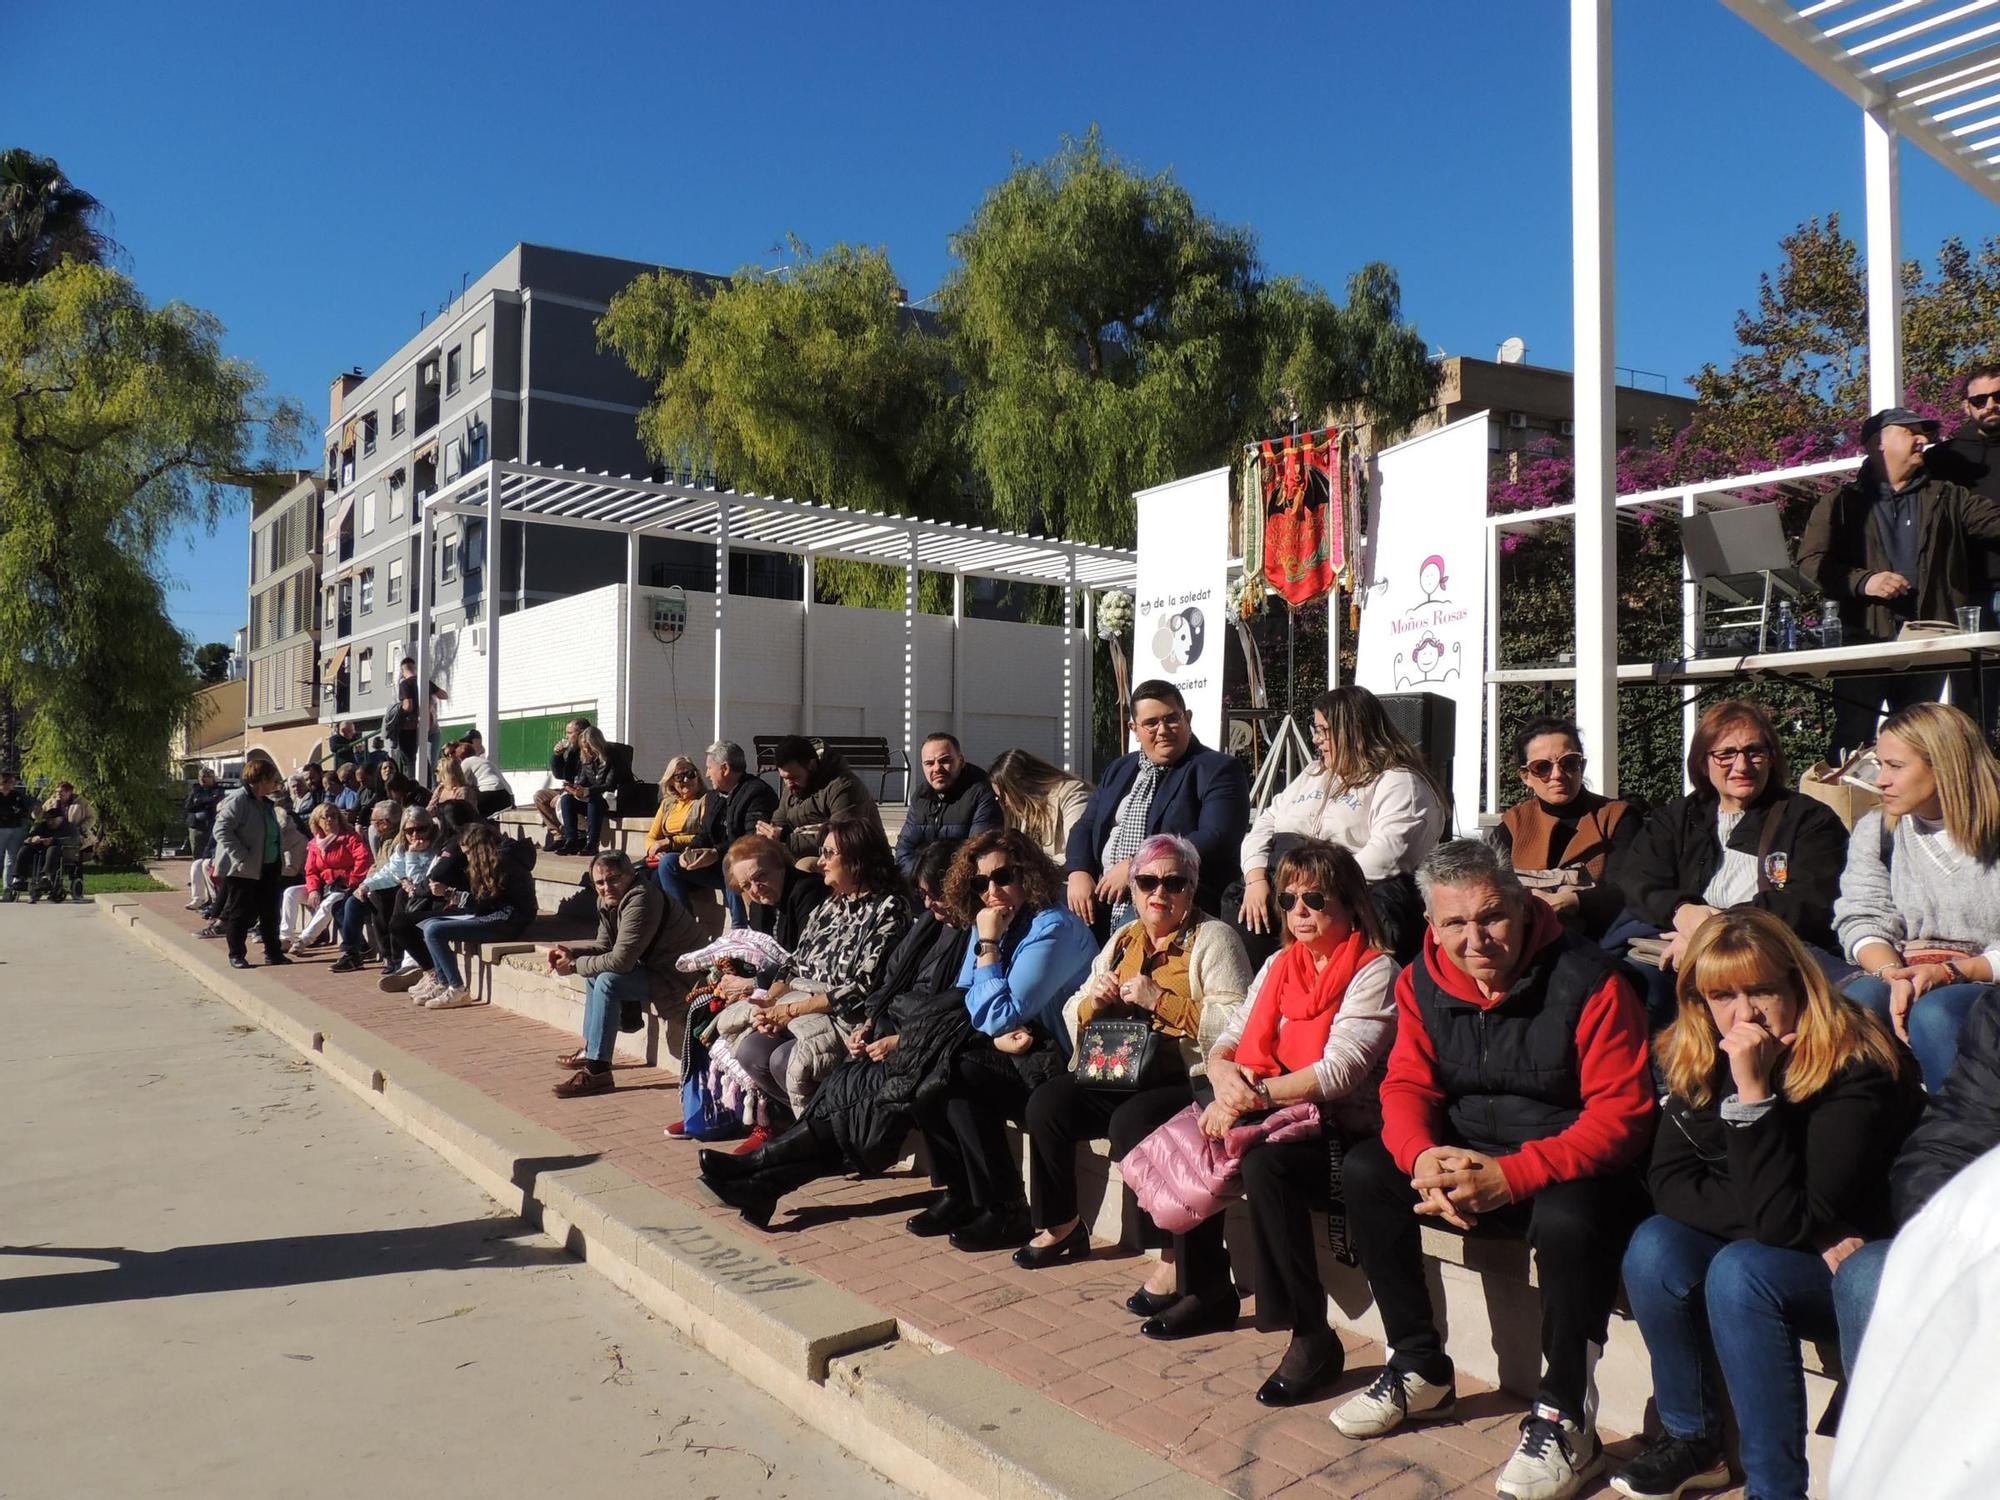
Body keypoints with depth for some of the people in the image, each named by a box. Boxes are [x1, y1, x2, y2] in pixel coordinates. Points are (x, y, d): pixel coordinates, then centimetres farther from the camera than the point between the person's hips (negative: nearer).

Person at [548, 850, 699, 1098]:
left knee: (608, 981, -24)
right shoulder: (609, 901, 5)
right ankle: (590, 1049, 26)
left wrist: (574, 965, -15)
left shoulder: (640, 900, -26)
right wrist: (569, 950, -3)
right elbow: (604, 946, 16)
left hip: (676, 973, -11)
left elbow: (620, 961, -27)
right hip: (652, 965, 11)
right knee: (596, 971, 18)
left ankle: (597, 1071, -21)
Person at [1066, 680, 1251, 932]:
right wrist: (1079, 873, -2)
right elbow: (1087, 826, 20)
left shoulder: (1218, 770, -1)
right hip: (1101, 902, 6)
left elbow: (1216, 840, -14)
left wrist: (1135, 868, -16)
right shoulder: (1119, 769, 21)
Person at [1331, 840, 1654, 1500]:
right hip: (1466, 1157, 6)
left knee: (1567, 1220, -37)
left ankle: (1565, 1419, -13)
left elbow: (1621, 1115, -21)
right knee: (1364, 1170, -13)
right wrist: (1423, 1158, -26)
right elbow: (1407, 1086, -1)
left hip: (1571, 1170, -5)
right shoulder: (1421, 982, -1)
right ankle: (1420, 1371, 2)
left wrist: (1510, 1176, -32)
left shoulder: (1587, 981, -18)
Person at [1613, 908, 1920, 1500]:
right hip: (1772, 1251, 6)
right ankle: (1691, 1438, 1)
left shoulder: (1854, 1066, -25)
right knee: (1653, 1247, -21)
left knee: (1741, 1270, -32)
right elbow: (1669, 1181, -11)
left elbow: (1784, 1221, -30)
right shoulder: (1696, 1059, -8)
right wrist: (1787, 1228, -22)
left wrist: (1754, 1091, -37)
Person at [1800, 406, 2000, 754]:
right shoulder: (1841, 504, 8)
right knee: (1851, 741, -7)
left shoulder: (1946, 498, 18)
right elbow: (1810, 562, -2)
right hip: (1865, 638, -3)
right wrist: (1863, 581, -15)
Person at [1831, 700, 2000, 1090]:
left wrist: (1949, 971, -18)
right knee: (1855, 1004, -32)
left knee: (1932, 1014, -36)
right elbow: (1862, 920, 2)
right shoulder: (1874, 828, 12)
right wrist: (1894, 975, -17)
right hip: (1897, 974, 2)